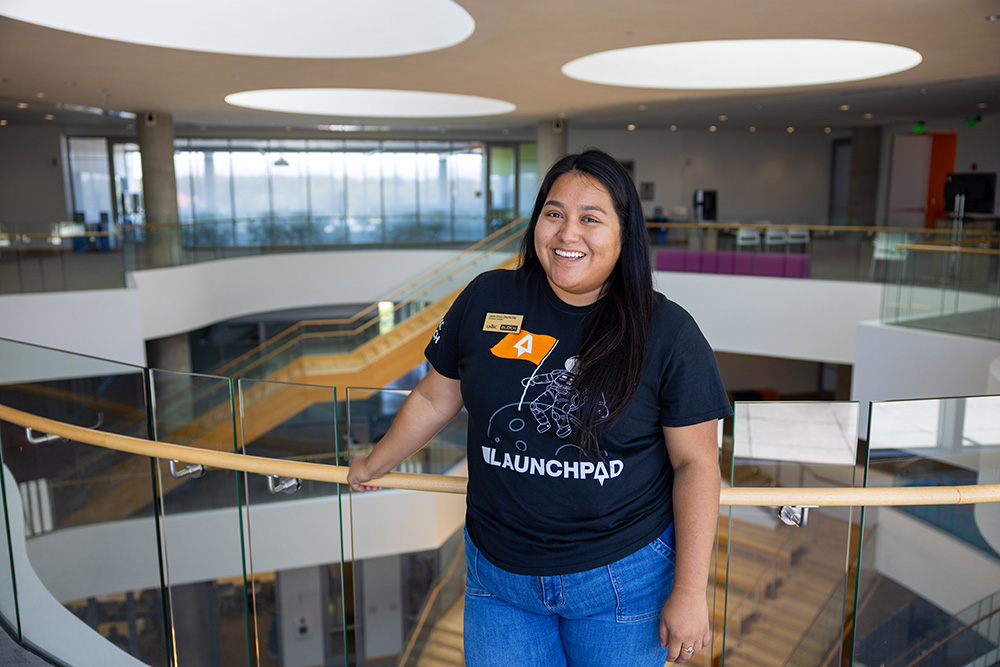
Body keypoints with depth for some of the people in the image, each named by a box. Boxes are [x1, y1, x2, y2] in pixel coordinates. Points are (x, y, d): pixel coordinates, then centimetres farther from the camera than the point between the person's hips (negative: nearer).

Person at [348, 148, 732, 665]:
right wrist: (374, 465, 19)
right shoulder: (486, 300, -5)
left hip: (623, 580, -2)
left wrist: (689, 593, -8)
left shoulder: (668, 333, -11)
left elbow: (696, 463, -8)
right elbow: (434, 399, 7)